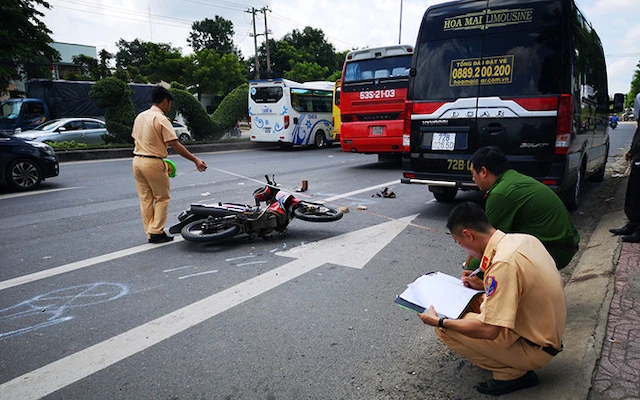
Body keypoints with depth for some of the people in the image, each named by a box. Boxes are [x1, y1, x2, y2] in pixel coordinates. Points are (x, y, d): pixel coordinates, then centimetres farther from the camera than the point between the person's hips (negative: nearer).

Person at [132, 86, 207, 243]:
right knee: (162, 198, 5)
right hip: (153, 162, -8)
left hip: (137, 160, 8)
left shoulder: (140, 116, 12)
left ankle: (150, 232, 17)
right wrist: (195, 160, -17)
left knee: (145, 199, 12)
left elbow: (136, 138, 16)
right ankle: (157, 232, 4)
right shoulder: (161, 119, -13)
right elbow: (174, 144, -18)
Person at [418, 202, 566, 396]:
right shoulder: (524, 239, -4)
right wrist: (484, 286, 9)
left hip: (535, 350, -9)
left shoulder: (502, 263, -30)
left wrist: (440, 321, -17)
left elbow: (488, 330, -29)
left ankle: (512, 373, 0)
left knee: (445, 328, -13)